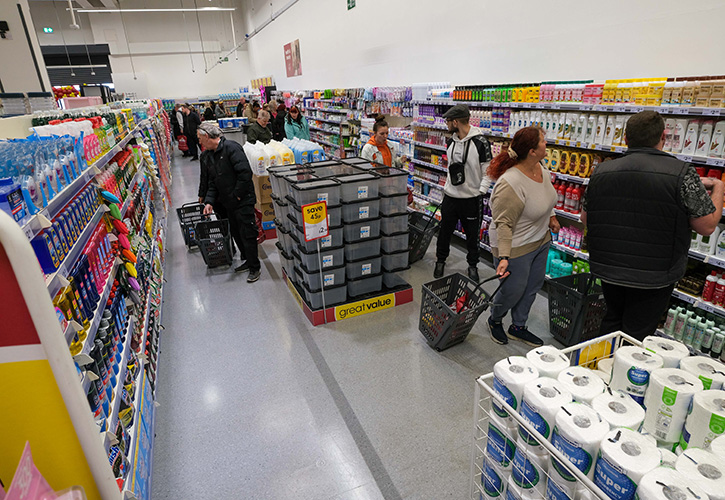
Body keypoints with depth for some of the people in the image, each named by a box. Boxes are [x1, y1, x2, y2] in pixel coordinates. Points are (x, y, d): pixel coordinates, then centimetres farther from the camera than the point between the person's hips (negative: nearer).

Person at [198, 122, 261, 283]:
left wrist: (237, 195, -18)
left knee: (247, 234, -3)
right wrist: (209, 201, 4)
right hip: (229, 203, 9)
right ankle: (248, 260, 31)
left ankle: (255, 268, 8)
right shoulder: (211, 155, 15)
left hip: (243, 201, -9)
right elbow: (213, 182, 16)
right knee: (236, 233, 16)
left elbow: (245, 173, -24)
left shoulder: (231, 148, -15)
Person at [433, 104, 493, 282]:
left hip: (471, 199, -5)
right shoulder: (451, 142, 6)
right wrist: (447, 188, 14)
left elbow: (488, 172, -11)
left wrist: (480, 193, -18)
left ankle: (472, 265, 28)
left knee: (472, 234, 10)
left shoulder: (480, 142, -14)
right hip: (450, 196, 5)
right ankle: (441, 260, 33)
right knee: (445, 231, 13)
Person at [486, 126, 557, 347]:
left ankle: (518, 327, 37)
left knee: (532, 288, 18)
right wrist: (504, 257, -34)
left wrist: (551, 216, 16)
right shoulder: (511, 184, -31)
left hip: (541, 241, 9)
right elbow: (504, 224, -30)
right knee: (513, 291, 7)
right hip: (516, 247, -9)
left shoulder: (539, 167, -3)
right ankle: (495, 320, 36)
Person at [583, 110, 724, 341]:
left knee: (612, 321, 24)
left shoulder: (601, 171, -3)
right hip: (653, 276, -4)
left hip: (607, 269, 4)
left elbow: (585, 218, 7)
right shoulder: (682, 173, -14)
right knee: (636, 336, 10)